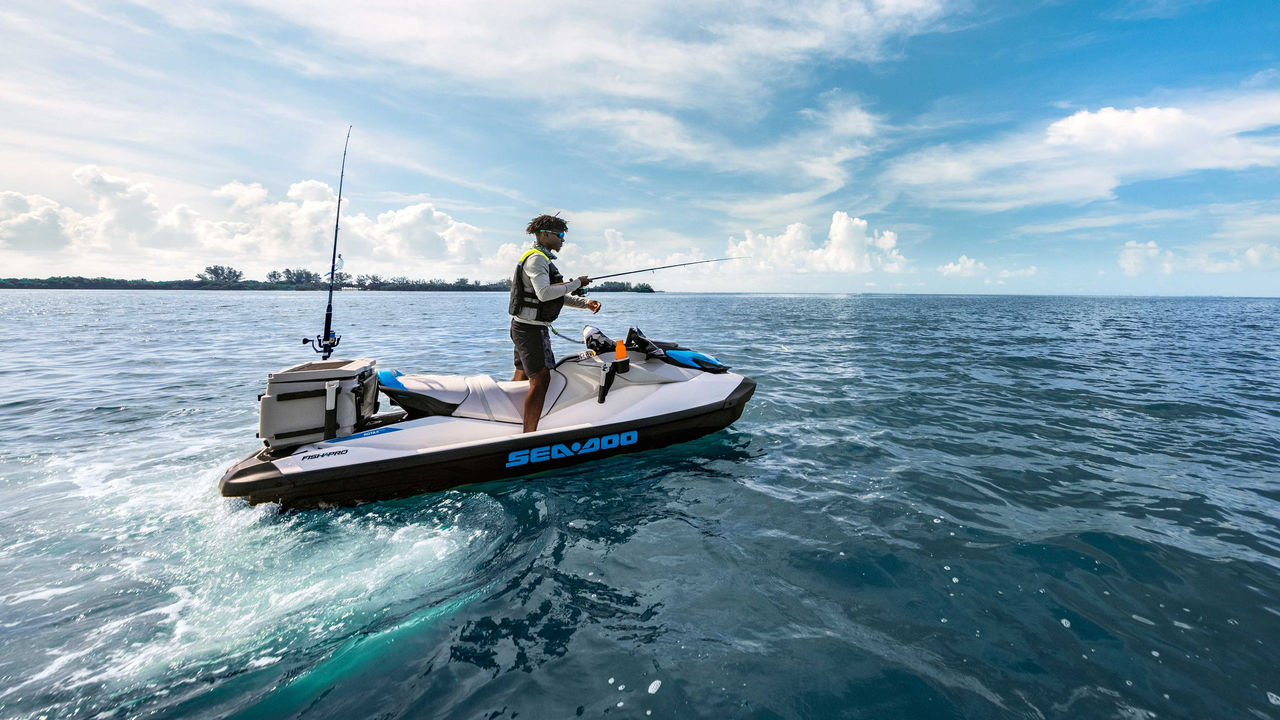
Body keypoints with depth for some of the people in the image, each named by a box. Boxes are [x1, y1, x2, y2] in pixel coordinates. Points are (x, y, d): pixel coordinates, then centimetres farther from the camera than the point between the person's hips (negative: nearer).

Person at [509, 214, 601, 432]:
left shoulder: (543, 259, 20)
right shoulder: (536, 258, -14)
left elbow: (559, 296, 20)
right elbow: (545, 293, -28)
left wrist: (585, 303, 7)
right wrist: (576, 283, -18)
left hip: (523, 327, 10)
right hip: (531, 327, -10)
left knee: (521, 377, 15)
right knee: (540, 379, -12)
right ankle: (529, 436, -11)